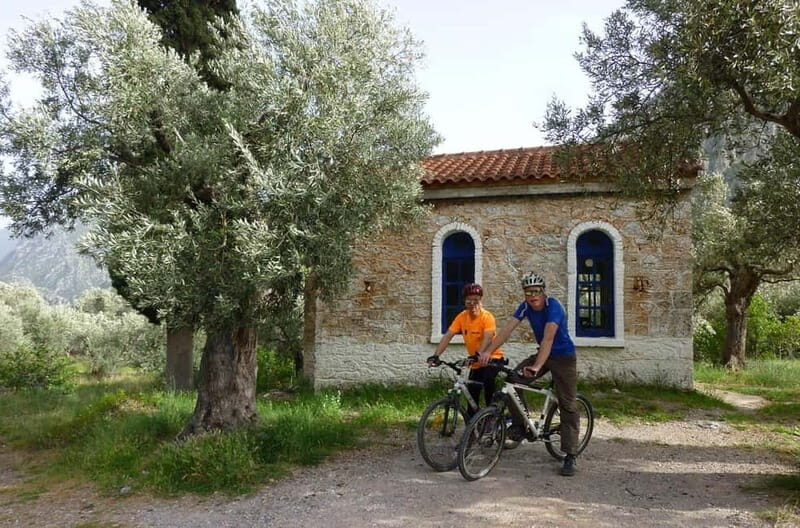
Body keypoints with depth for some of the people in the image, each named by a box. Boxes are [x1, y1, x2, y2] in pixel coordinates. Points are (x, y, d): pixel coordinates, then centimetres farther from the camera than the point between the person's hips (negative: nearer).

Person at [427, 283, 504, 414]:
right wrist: (436, 355, -25)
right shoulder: (462, 317, -6)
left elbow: (487, 337, -35)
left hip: (491, 358, -5)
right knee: (472, 398, 9)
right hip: (475, 363, 5)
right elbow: (448, 336, -12)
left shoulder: (487, 317, -19)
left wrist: (480, 354, -53)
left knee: (487, 380, -32)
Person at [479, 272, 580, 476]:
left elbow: (548, 338, -37)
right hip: (543, 354, 6)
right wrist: (487, 351, -27)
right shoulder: (526, 307, -7)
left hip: (564, 356, -6)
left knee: (568, 406, -6)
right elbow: (507, 329, -16)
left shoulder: (553, 306, -25)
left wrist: (537, 367, -48)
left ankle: (570, 456, -1)